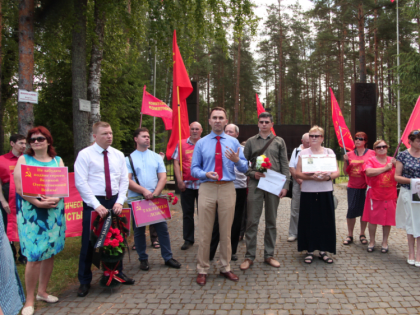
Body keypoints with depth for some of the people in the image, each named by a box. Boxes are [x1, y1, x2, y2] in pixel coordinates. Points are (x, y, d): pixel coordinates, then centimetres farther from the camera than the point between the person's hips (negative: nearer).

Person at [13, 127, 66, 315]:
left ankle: (42, 292, 26)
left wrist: (55, 199, -16)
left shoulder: (57, 160, 11)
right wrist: (39, 203, -18)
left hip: (55, 212, 4)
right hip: (31, 213, -3)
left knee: (50, 253, 9)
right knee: (35, 256, -5)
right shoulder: (24, 159, 3)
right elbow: (20, 188, -7)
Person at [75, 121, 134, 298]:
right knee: (89, 242, 3)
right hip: (93, 203, -4)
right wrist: (97, 205, -18)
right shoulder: (85, 155, -6)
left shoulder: (118, 155, 7)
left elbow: (124, 180, 6)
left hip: (114, 202, 4)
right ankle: (84, 281, 19)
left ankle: (117, 273, 32)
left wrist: (120, 201, -7)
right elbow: (80, 183, -13)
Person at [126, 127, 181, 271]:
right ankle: (143, 259, 21)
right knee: (139, 230, 7)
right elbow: (127, 181, -8)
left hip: (155, 200, 2)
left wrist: (155, 193, -12)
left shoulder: (156, 157, 9)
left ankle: (168, 257, 15)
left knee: (162, 228, 4)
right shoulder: (129, 159, 2)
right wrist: (144, 191, -19)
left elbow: (163, 177, 3)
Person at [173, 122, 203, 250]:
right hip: (187, 184, 1)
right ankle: (188, 240, 19)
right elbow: (176, 162, 2)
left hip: (202, 184, -1)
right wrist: (179, 180, -7)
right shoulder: (182, 144, 6)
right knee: (187, 213, 8)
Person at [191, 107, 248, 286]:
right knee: (205, 231, 2)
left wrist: (237, 160, -16)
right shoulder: (201, 143, 7)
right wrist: (205, 174, -16)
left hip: (227, 189, 1)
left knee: (226, 231, 9)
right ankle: (202, 270, 15)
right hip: (207, 188, -1)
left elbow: (244, 168, 6)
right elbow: (194, 169, 5)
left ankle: (225, 268, 24)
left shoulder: (233, 142, 9)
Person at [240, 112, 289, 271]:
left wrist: (285, 185, -3)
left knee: (271, 221, 8)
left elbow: (285, 165, 6)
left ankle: (269, 255, 19)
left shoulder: (279, 141, 10)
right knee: (252, 221, -1)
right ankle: (249, 256, 8)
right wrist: (253, 173, -11)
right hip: (255, 184, -1)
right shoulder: (251, 141, 9)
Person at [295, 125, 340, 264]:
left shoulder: (329, 152, 9)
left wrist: (328, 177, -17)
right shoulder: (303, 153, 6)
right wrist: (311, 177, -18)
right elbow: (298, 173, -1)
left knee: (326, 221, 3)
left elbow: (337, 172, 4)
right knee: (309, 221, 1)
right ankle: (309, 250, 13)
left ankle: (323, 250, 16)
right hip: (308, 192, -1)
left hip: (325, 192, 1)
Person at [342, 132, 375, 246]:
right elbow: (345, 172, 8)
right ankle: (349, 235, 11)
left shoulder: (371, 153, 1)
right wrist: (346, 161, -7)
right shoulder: (350, 154, 8)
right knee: (351, 210, 0)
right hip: (353, 186, 1)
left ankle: (362, 234, 21)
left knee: (365, 210, 6)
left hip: (366, 186, -1)